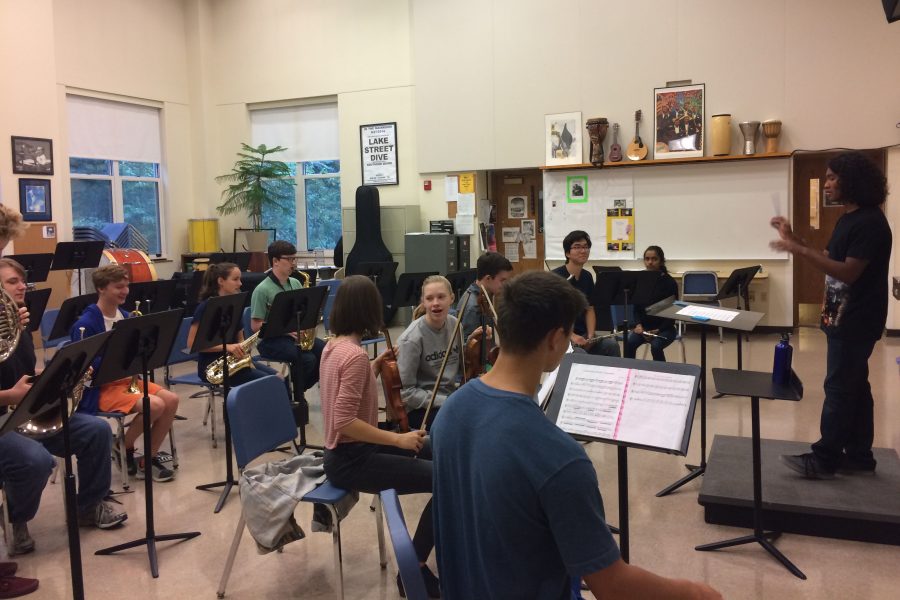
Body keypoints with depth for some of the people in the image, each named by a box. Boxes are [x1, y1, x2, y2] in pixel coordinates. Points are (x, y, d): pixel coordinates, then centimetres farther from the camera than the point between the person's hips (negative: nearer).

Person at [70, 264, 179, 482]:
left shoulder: (126, 316, 7)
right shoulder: (86, 324, -15)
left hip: (128, 379, 8)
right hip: (101, 387, -7)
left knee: (171, 399, -12)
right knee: (155, 405, -26)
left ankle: (149, 458, 1)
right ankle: (124, 447, 0)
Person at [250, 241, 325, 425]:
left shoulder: (295, 284, 9)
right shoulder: (262, 290, -12)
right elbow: (255, 325, -13)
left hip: (296, 335, 7)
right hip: (270, 339, -7)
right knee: (307, 359, -29)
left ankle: (298, 390, 4)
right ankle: (292, 396, -3)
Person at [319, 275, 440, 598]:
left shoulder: (334, 345, 5)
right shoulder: (355, 355, -23)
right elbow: (345, 421, -28)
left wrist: (376, 365, 13)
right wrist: (399, 439, -22)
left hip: (350, 450, 10)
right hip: (351, 461, -10)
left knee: (433, 450, 19)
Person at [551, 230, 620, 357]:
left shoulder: (587, 277, 10)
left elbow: (589, 310, 13)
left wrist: (591, 335, -4)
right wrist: (571, 336, -22)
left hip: (582, 334, 6)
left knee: (612, 345, -21)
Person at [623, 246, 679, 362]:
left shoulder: (669, 282, -6)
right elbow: (636, 307, 7)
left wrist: (658, 330, -17)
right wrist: (638, 325, -12)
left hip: (665, 328, -3)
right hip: (643, 326, 3)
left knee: (656, 347, -32)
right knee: (628, 343, -26)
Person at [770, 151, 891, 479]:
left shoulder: (869, 222, -19)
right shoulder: (848, 219, 12)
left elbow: (848, 272, -25)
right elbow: (829, 259, 16)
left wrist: (800, 252, -29)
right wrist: (794, 240, 7)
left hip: (856, 321, -10)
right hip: (844, 317, 10)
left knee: (839, 388, -4)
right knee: (854, 387, 14)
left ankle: (825, 459, 4)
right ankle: (859, 455, 23)